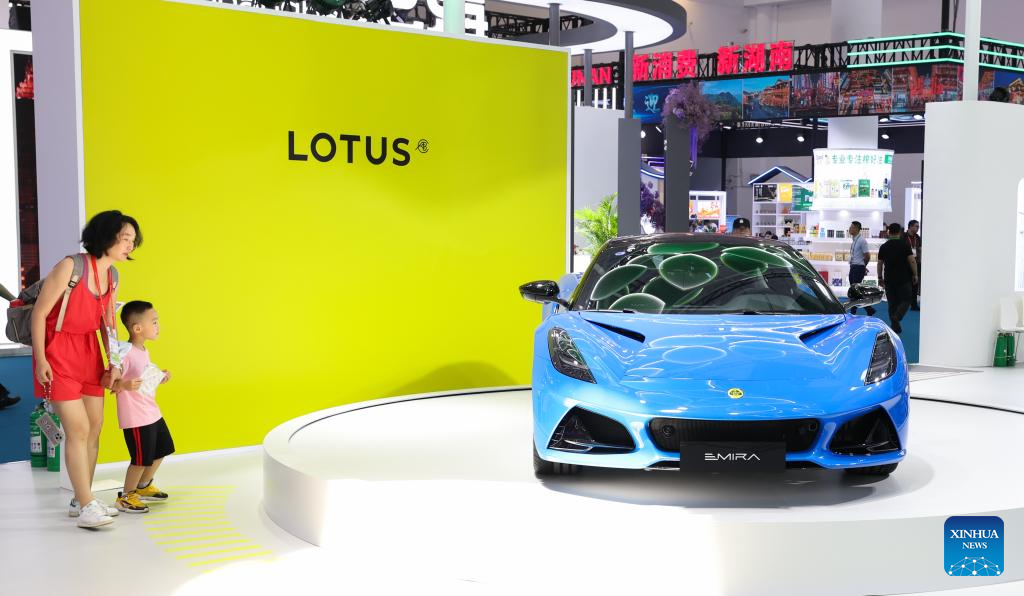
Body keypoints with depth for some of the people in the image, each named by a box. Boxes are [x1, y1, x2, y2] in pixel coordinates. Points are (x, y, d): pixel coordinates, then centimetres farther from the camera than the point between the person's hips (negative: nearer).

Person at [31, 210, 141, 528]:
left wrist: (114, 365, 6)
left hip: (89, 352, 8)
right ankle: (86, 506, -3)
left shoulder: (111, 278, 4)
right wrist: (40, 361, -16)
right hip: (58, 352, -8)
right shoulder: (71, 267, -19)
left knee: (94, 428, 9)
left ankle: (81, 499, 22)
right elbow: (39, 314, -15)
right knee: (78, 429, -10)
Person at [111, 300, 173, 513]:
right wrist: (124, 385, -40)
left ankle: (143, 487, 42)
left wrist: (159, 377, 9)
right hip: (135, 417, -10)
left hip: (152, 413, 10)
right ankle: (125, 496, 16)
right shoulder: (125, 352, -22)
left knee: (161, 450, 22)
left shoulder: (144, 351, 7)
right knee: (141, 459, -4)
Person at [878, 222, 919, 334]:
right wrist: (915, 275, 0)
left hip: (889, 279, 3)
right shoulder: (904, 244, -6)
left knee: (892, 303, 10)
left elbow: (880, 263, 8)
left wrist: (880, 278, 17)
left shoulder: (884, 247, 5)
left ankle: (895, 326, 9)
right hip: (904, 279, -3)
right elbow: (912, 261, -9)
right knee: (906, 300, 5)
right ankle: (896, 317, -20)